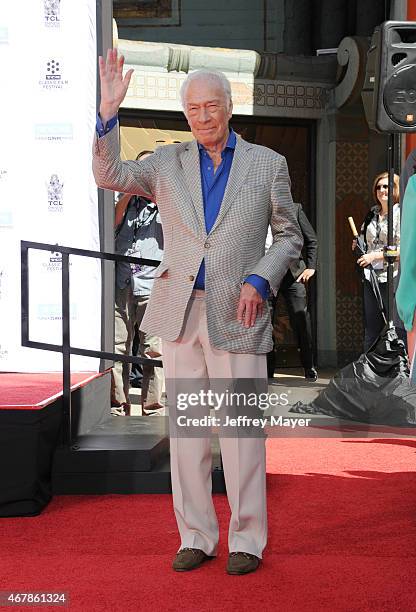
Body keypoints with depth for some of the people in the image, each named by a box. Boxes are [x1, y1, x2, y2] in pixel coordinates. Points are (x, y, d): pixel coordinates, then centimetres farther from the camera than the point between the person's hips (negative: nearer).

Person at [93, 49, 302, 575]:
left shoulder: (268, 164, 7)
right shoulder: (168, 163, 11)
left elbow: (289, 236, 10)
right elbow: (109, 175, -2)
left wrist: (259, 281, -6)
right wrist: (108, 111, -13)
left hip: (236, 314, -2)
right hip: (179, 310, 3)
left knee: (241, 430, -2)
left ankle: (246, 541, 11)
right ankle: (195, 537, 17)